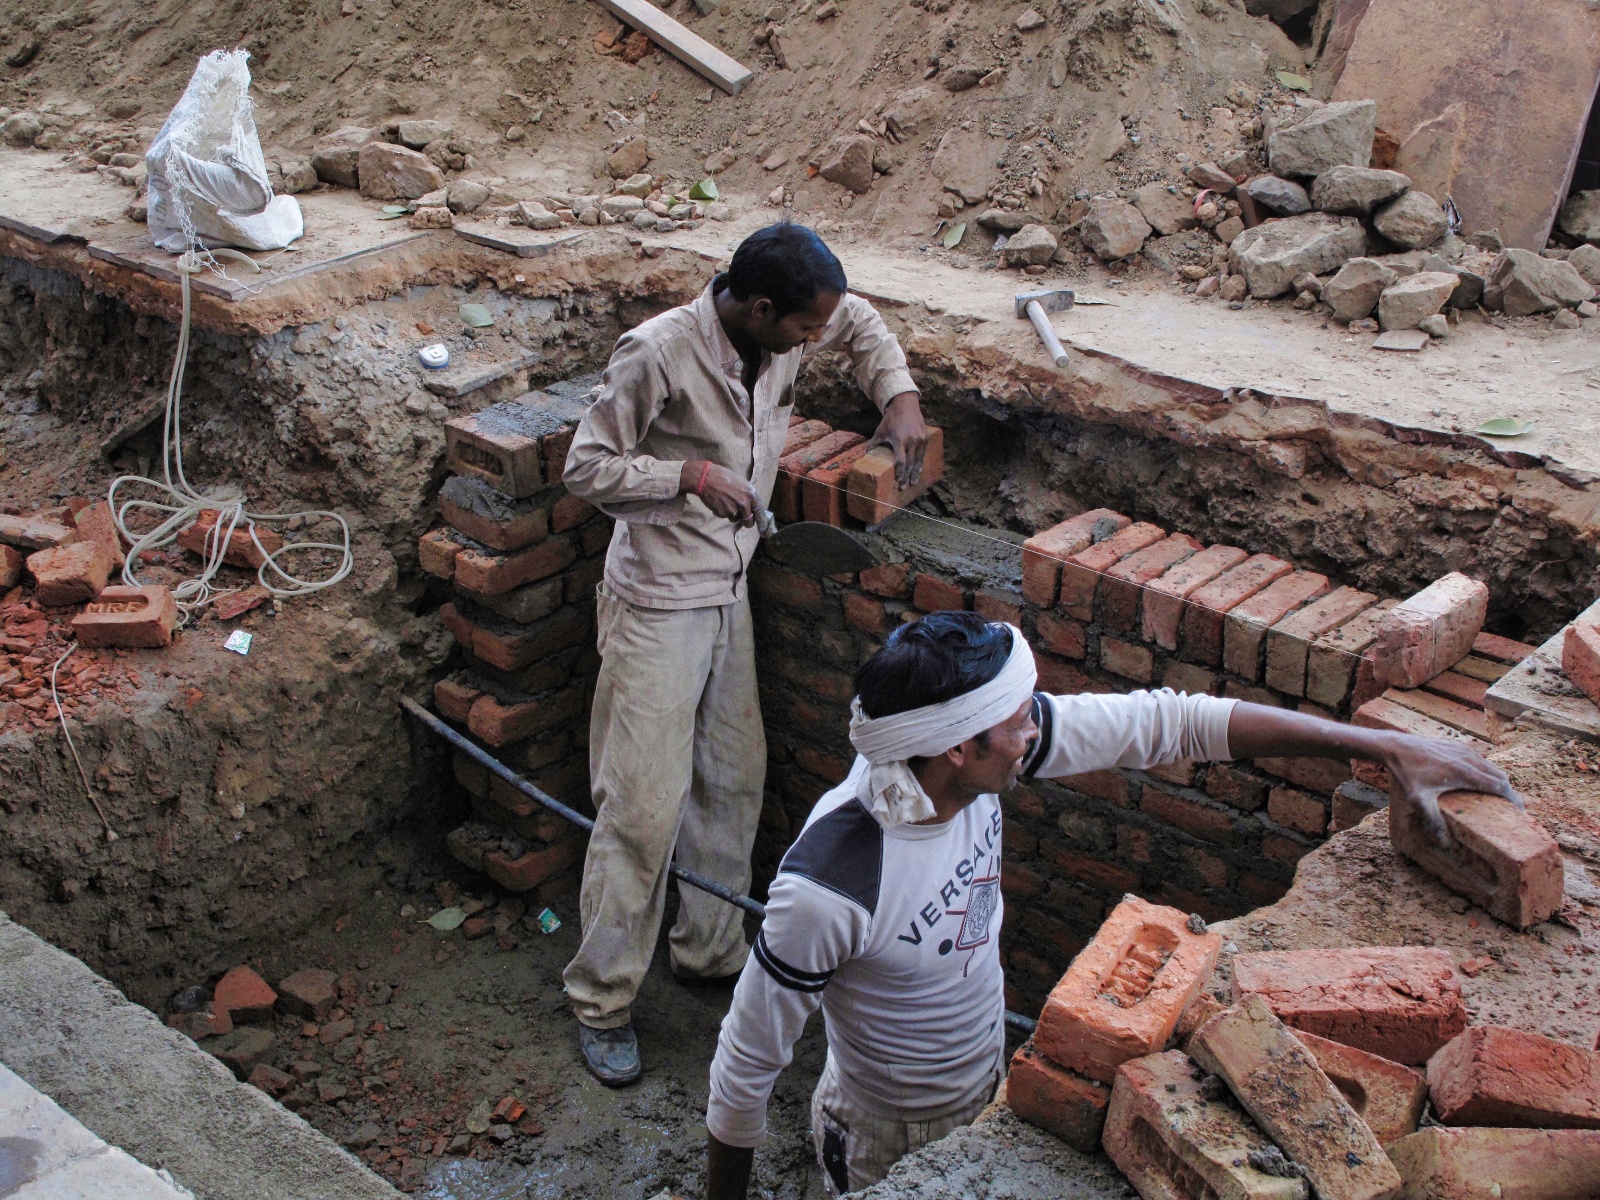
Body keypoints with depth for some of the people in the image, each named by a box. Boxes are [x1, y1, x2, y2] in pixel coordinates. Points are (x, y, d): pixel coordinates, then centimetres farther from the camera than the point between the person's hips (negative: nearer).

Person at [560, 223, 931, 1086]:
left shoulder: (784, 336, -4)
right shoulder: (659, 353, -24)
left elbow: (861, 322, 19)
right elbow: (587, 470, -17)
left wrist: (898, 395, 3)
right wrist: (690, 474, -28)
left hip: (728, 594, 8)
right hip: (657, 604, -8)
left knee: (733, 780, 16)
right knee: (644, 806, -4)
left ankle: (710, 952, 35)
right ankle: (601, 1002, 11)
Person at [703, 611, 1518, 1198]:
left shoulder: (965, 753, -21)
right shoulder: (831, 889, -38)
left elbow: (1168, 723, -16)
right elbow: (745, 1064, -24)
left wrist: (1383, 746, -15)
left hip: (985, 1097, 6)